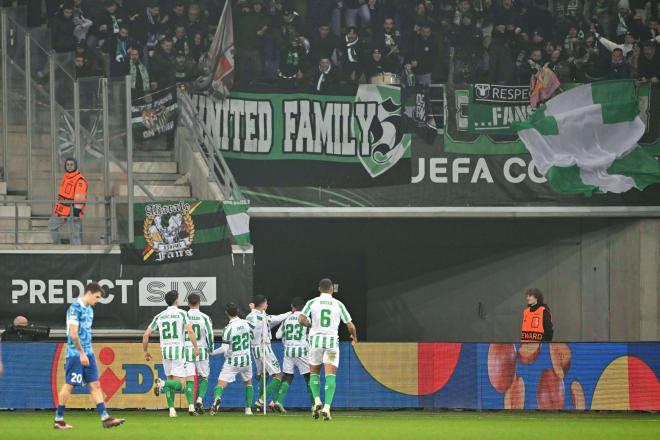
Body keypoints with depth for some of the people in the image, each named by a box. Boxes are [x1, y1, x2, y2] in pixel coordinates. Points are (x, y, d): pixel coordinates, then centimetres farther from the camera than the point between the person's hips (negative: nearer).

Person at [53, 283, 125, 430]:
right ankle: (58, 420, 6)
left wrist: (88, 353, 16)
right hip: (75, 353, -9)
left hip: (87, 353, 9)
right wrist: (82, 353, -17)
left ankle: (105, 418, 0)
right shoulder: (75, 308, -13)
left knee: (95, 385, 3)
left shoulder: (89, 310, 14)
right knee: (69, 385, -3)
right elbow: (73, 334, -18)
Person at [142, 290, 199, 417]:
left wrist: (145, 351, 20)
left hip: (165, 351, 4)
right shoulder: (182, 314, -1)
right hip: (180, 350, -4)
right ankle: (162, 383, -33)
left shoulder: (159, 316, 10)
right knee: (179, 384, -5)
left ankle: (171, 409, 5)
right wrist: (196, 347, -6)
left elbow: (146, 334, 8)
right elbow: (190, 331, -15)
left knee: (171, 381, 15)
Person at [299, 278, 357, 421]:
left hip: (316, 340, 1)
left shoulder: (312, 303, 2)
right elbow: (350, 325, 5)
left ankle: (317, 401, -1)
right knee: (330, 376, -3)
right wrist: (354, 337, 26)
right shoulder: (338, 304, 3)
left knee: (314, 373, 18)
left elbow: (301, 319, -9)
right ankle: (327, 407, -17)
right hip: (332, 341, -1)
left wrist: (310, 325, 13)